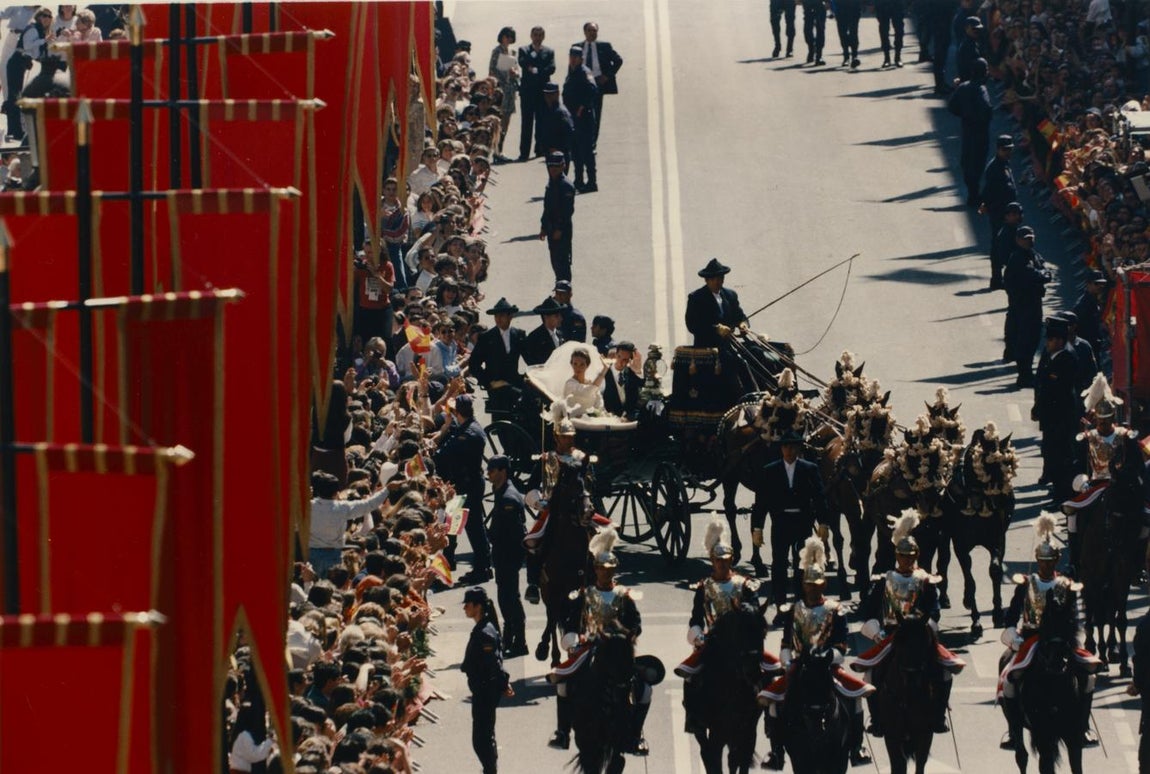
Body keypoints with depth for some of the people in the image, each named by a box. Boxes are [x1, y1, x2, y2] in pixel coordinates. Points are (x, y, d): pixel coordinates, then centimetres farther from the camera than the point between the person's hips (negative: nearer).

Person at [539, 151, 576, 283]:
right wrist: (544, 228, 16)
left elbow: (568, 210, -17)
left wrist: (559, 229, -19)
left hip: (562, 231, -9)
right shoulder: (551, 184, 12)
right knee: (555, 262, 13)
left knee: (562, 261, -7)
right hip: (552, 229, 9)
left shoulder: (566, 186, -14)